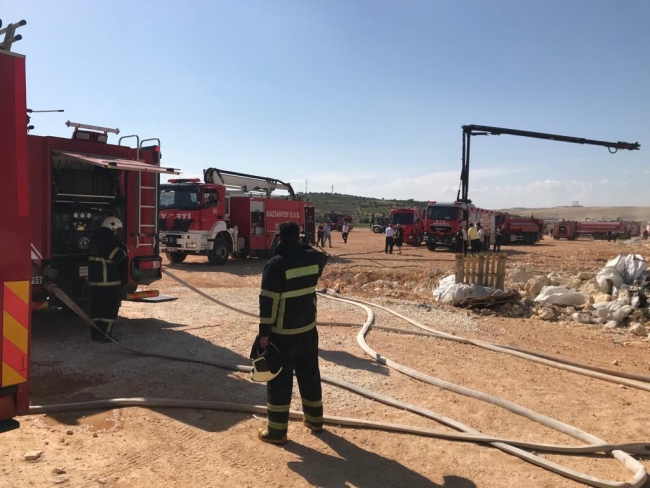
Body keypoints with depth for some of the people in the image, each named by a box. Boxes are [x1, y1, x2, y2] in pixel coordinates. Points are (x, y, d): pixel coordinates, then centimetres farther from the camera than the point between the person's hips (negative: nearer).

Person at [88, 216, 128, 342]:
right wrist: (122, 247, -1)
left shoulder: (96, 238, 15)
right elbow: (117, 257, -19)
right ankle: (105, 334, -2)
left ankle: (95, 333, 19)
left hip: (94, 279, 9)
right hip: (107, 280, -9)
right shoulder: (107, 240, -16)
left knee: (97, 306, 14)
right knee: (111, 307, -2)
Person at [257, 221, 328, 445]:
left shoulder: (276, 264, -18)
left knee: (280, 381, 5)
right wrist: (304, 246, 26)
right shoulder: (312, 258, -1)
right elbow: (322, 257, 27)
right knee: (310, 375, 19)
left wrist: (264, 332, -11)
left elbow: (268, 301, -18)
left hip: (283, 334, -6)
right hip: (308, 329, 6)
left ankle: (277, 431, 14)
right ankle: (314, 419, 34)